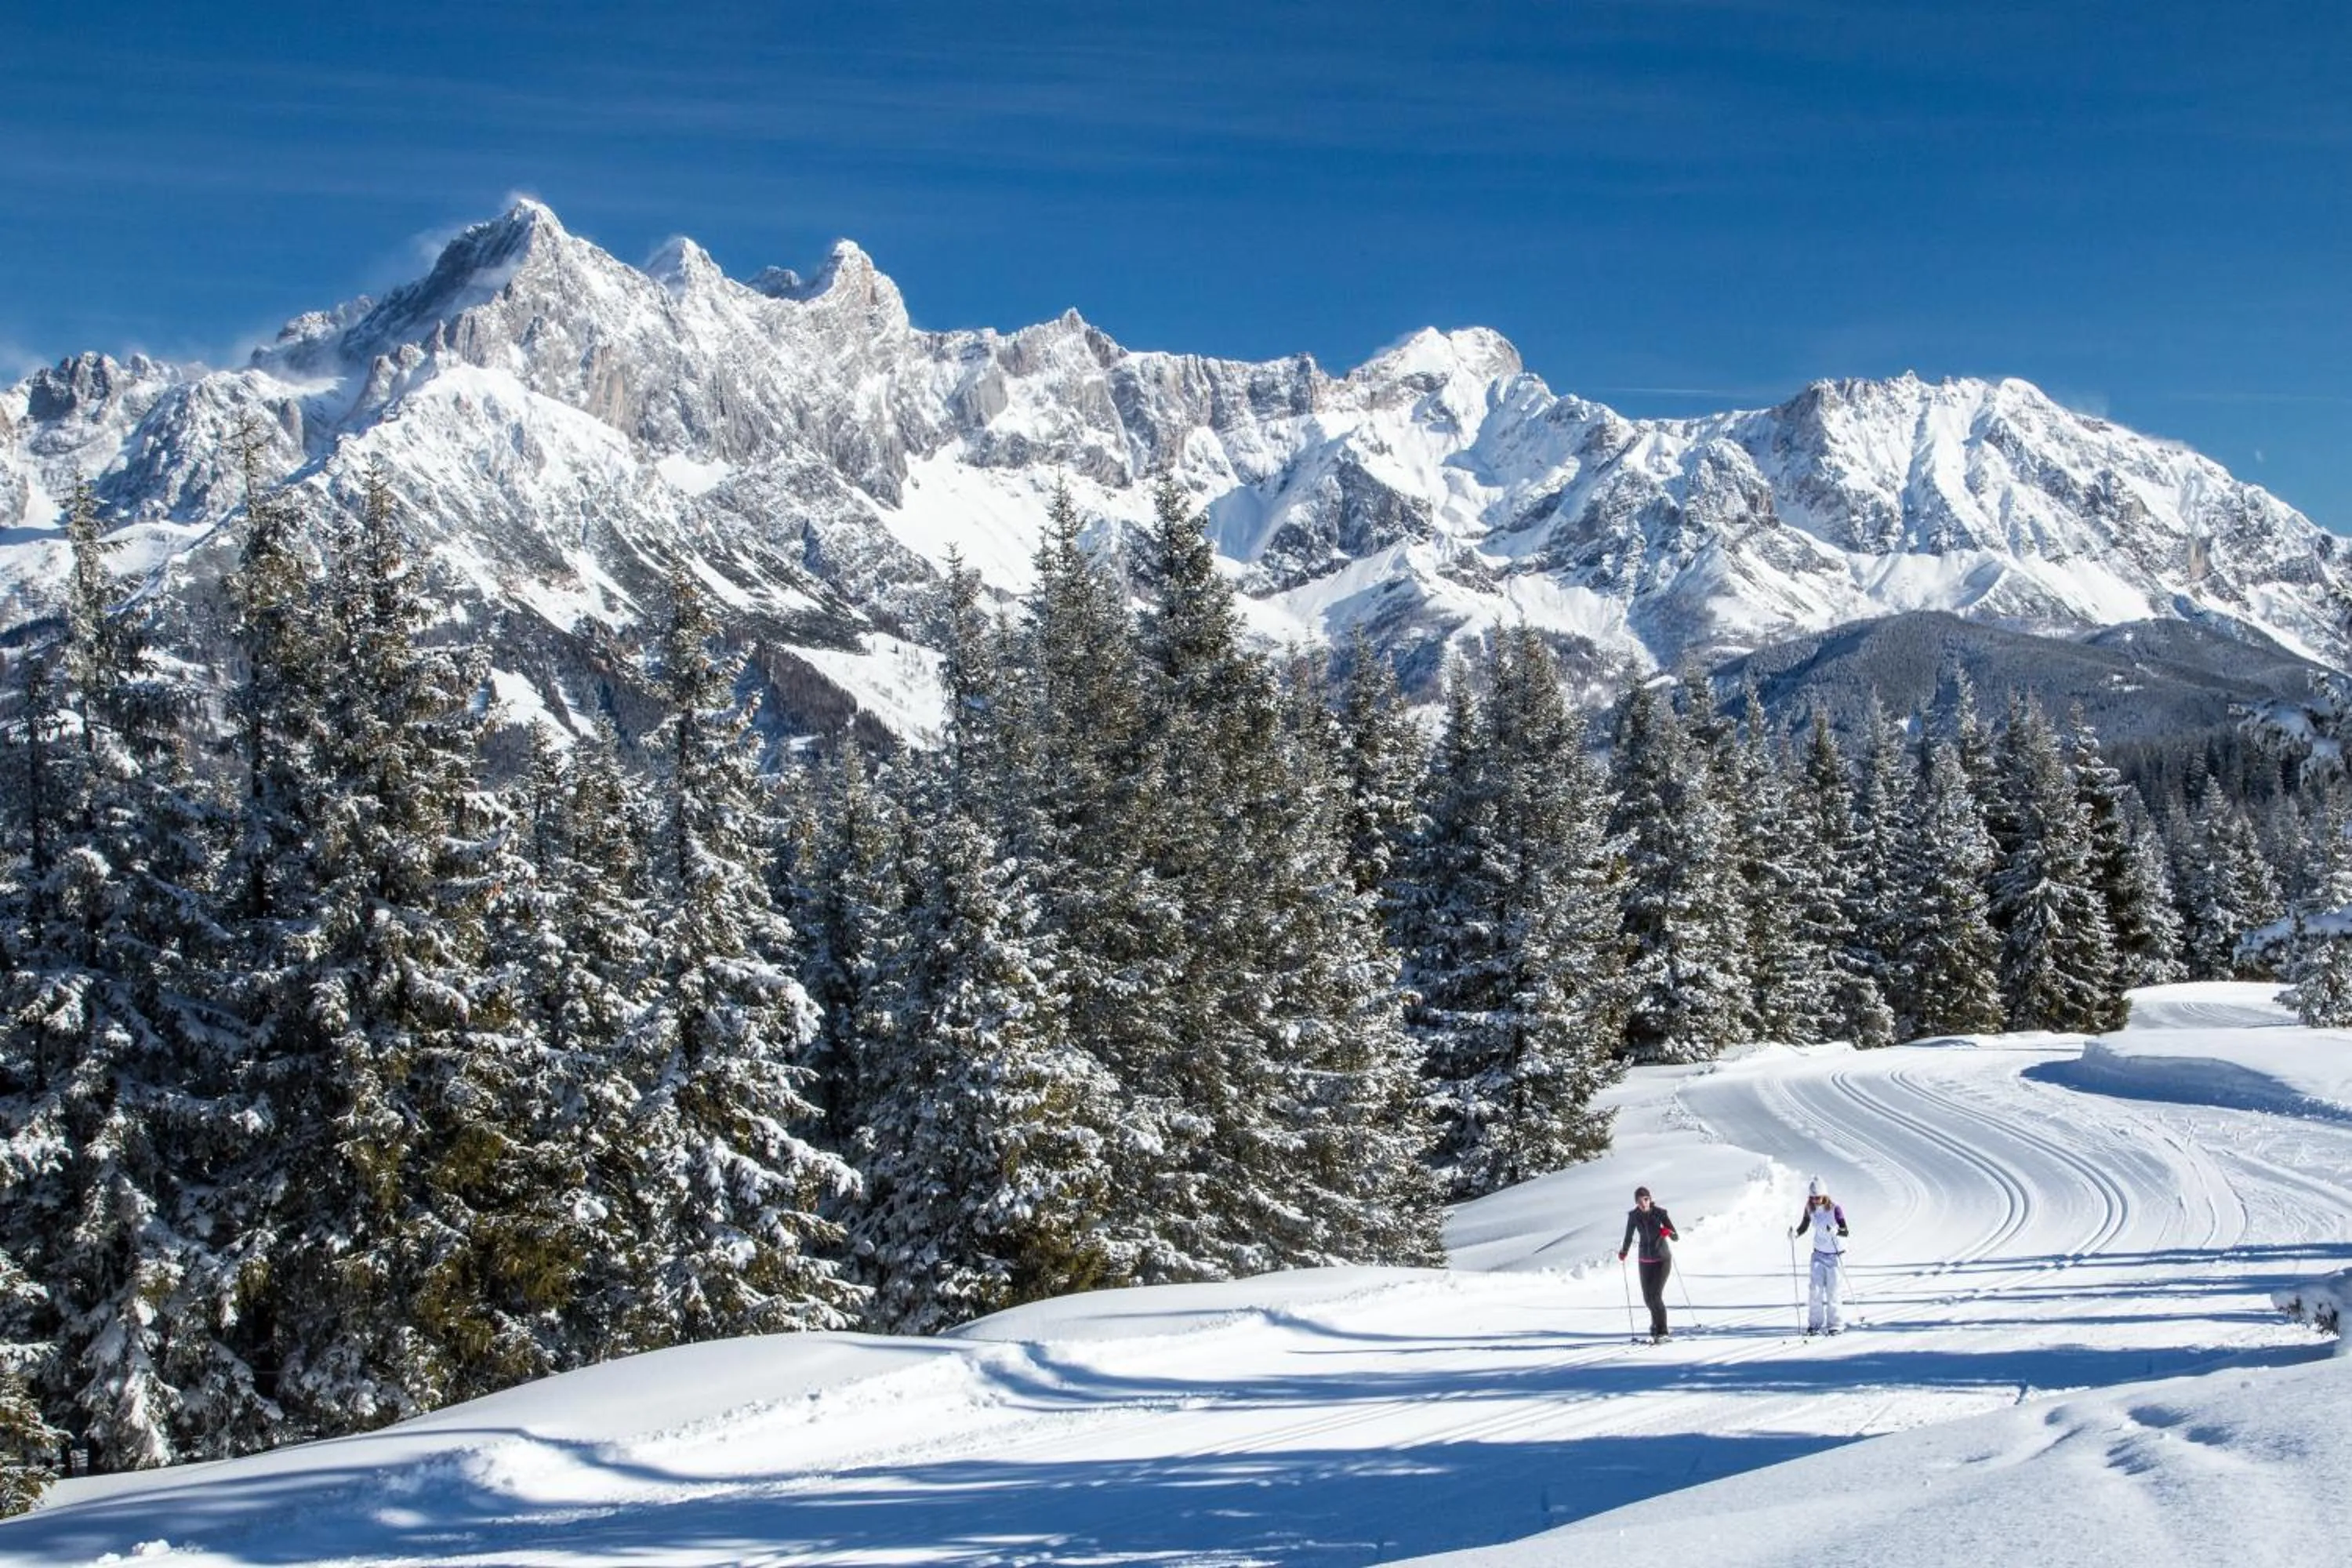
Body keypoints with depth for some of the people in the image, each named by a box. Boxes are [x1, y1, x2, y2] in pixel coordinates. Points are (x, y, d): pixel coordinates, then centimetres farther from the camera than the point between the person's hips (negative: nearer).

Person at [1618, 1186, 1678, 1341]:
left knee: (1655, 1295, -14)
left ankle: (1662, 1332, -6)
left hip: (1663, 1259, -4)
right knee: (1648, 1297, 5)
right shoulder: (1633, 1216, -6)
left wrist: (1669, 1233, -36)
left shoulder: (1660, 1213, -15)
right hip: (1645, 1260, 4)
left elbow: (1675, 1237, -15)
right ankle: (1657, 1324, 32)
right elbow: (1629, 1237, 8)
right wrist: (1624, 1252, -5)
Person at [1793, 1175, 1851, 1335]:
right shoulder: (1810, 1208, -4)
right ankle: (1815, 1323, 6)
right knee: (1815, 1289, -3)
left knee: (1833, 1292, -1)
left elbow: (1845, 1232, -21)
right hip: (1819, 1254, 4)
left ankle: (1836, 1324, 13)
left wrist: (1836, 1231, -42)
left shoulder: (1835, 1209, -18)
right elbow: (1804, 1226, 7)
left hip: (1836, 1255, -4)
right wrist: (1796, 1233, -13)